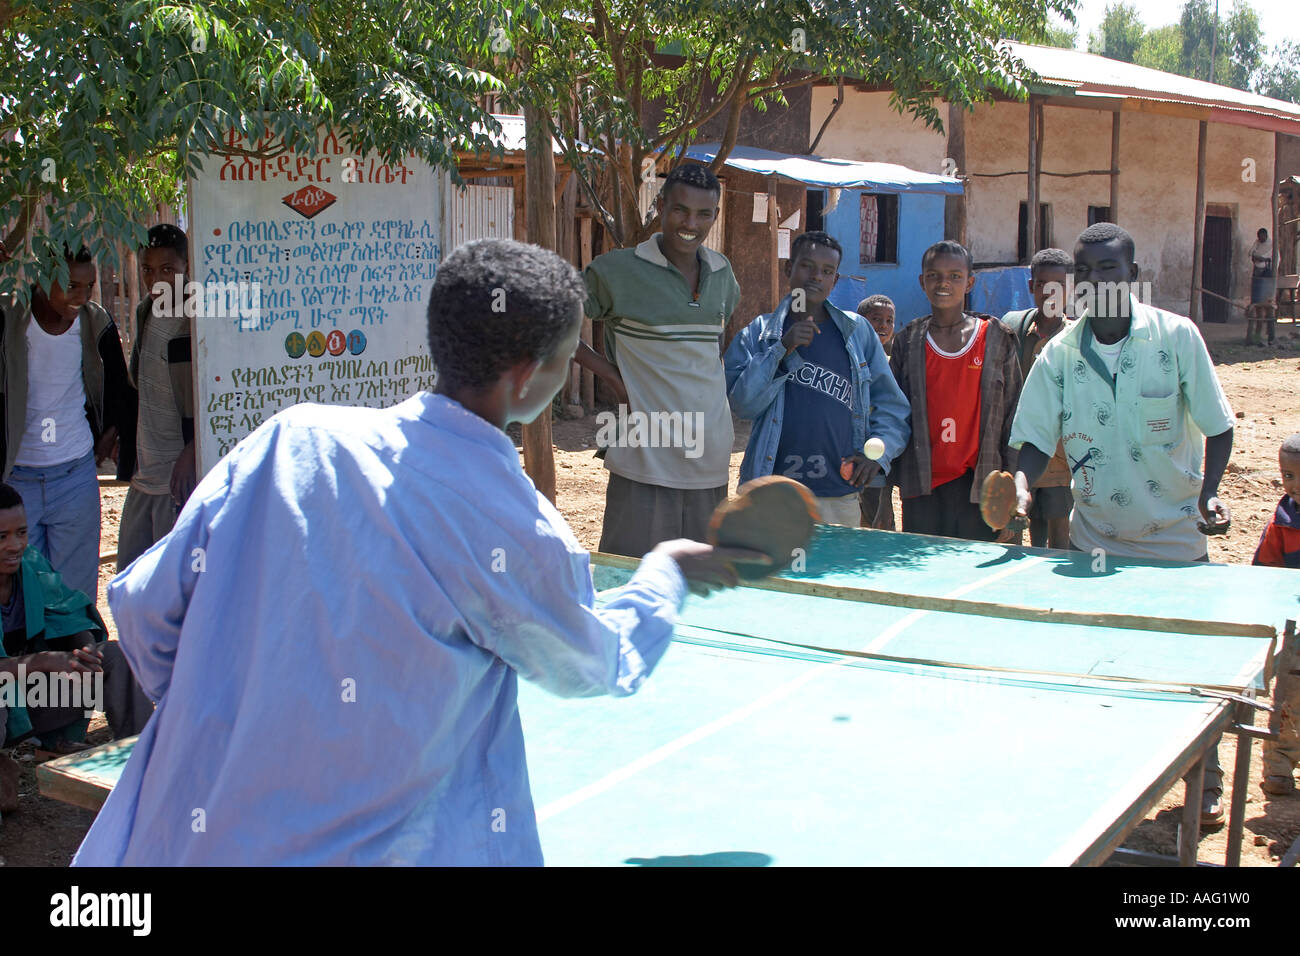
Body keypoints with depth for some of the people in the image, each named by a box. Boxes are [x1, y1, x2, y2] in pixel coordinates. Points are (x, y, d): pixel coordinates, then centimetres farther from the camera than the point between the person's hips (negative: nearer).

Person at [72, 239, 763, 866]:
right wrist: (666, 574, 24)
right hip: (350, 850, -4)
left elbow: (143, 604, 0)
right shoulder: (518, 537, -14)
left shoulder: (293, 437, -6)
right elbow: (601, 668, 6)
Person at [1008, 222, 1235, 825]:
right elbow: (1037, 438, -4)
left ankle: (1205, 783, 27)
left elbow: (1216, 425, -4)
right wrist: (1021, 488, -24)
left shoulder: (1177, 337, -10)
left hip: (1175, 536, -1)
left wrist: (1209, 492, -18)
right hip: (1096, 538, 2)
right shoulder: (1059, 355, -5)